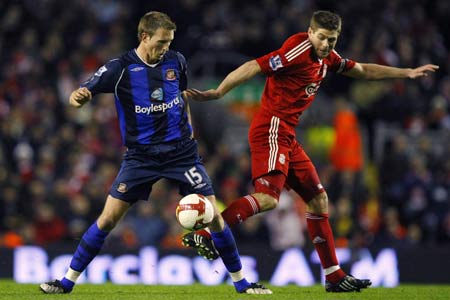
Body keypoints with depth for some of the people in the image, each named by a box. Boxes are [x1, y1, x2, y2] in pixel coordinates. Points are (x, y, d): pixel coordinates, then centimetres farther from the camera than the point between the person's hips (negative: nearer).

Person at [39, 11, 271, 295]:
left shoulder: (176, 61, 1)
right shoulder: (120, 68, -9)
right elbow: (82, 94, -14)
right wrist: (79, 96, -37)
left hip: (181, 151, 2)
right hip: (141, 155, -2)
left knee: (213, 215, -4)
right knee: (109, 217, -7)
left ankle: (240, 281, 10)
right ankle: (68, 281, 4)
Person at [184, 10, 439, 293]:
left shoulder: (328, 58, 13)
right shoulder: (298, 51, -15)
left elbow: (363, 70, 30)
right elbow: (253, 67, -20)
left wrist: (407, 73, 32)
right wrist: (217, 92, -27)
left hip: (287, 138, 10)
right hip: (271, 129, -10)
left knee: (318, 199, 11)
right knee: (268, 197, -27)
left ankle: (334, 276, 17)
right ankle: (204, 234, -31)